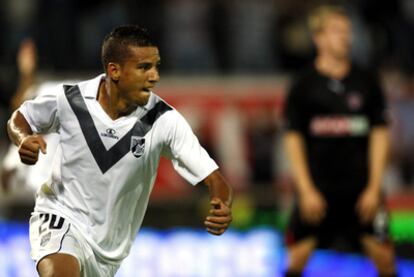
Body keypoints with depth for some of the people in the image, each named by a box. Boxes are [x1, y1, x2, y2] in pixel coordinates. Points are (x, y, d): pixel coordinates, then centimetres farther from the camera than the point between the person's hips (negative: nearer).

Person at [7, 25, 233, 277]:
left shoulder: (165, 121, -15)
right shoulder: (70, 100, -13)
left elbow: (213, 179, -18)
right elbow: (20, 118, 7)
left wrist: (222, 207, -40)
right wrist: (24, 139, -16)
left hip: (109, 247, 3)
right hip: (61, 218, -3)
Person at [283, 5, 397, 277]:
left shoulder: (367, 82, 4)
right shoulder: (304, 86, -1)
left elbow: (379, 135, 6)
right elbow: (293, 140, 0)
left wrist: (374, 187, -1)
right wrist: (306, 190, -7)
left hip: (361, 189, 1)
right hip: (317, 188, -1)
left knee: (383, 253, -3)